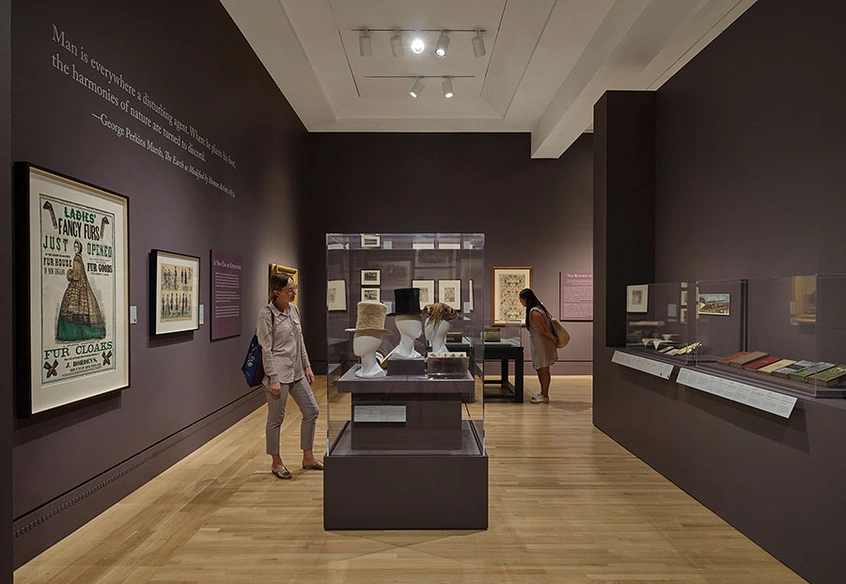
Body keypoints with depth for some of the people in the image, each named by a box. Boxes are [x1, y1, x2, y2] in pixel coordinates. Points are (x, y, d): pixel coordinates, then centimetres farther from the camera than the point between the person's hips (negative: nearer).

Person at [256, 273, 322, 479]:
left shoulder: (294, 309, 8)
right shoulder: (267, 314, -13)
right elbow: (266, 349, -15)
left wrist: (307, 366, 13)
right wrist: (273, 379, -17)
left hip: (297, 372, 8)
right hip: (279, 373, -8)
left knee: (312, 411, 11)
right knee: (276, 419, 6)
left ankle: (308, 457, 26)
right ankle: (276, 463, 25)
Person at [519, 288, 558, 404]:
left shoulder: (534, 312, -22)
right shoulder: (538, 308, 10)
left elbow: (544, 329, -21)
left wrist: (554, 339, -9)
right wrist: (554, 339, 16)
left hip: (542, 344, -10)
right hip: (538, 344, 10)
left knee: (544, 370, -1)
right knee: (539, 369, 17)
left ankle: (545, 396, 8)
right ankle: (543, 393, 27)